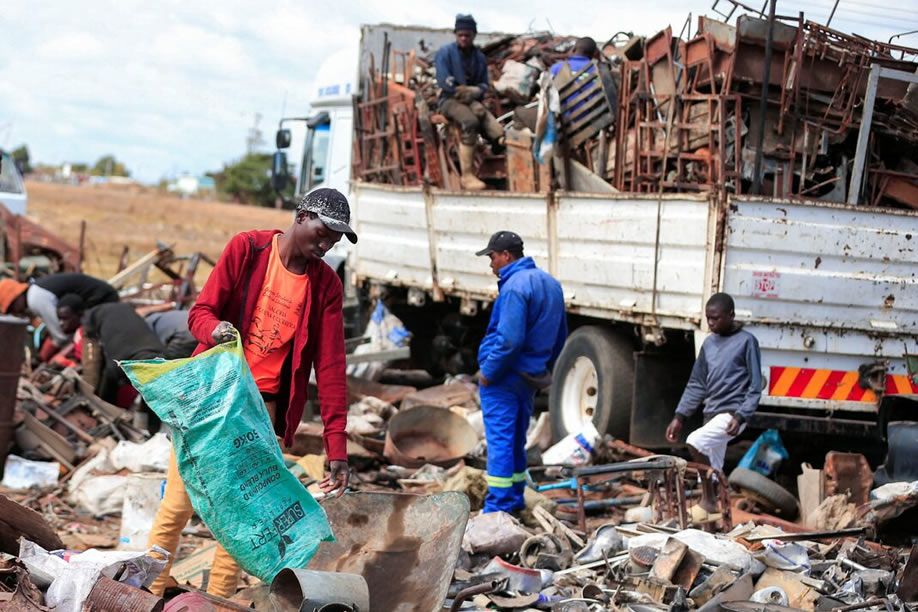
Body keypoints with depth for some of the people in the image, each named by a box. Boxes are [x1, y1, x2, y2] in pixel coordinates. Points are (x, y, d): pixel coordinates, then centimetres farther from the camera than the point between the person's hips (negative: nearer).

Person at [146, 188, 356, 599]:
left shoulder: (326, 286, -1)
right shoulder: (247, 248, -5)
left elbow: (330, 367, -4)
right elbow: (200, 310, -5)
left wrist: (336, 446, -10)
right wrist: (214, 329, -31)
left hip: (262, 408, 2)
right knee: (177, 506, -1)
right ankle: (148, 594, 10)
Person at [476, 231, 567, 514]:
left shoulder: (515, 286, -18)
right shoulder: (550, 283, 13)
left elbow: (509, 339, -25)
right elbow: (560, 337, 19)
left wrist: (488, 372, -16)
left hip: (504, 378, -9)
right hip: (532, 379, 9)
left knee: (500, 440, -7)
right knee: (517, 440, 18)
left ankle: (498, 508, -7)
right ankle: (515, 500, 25)